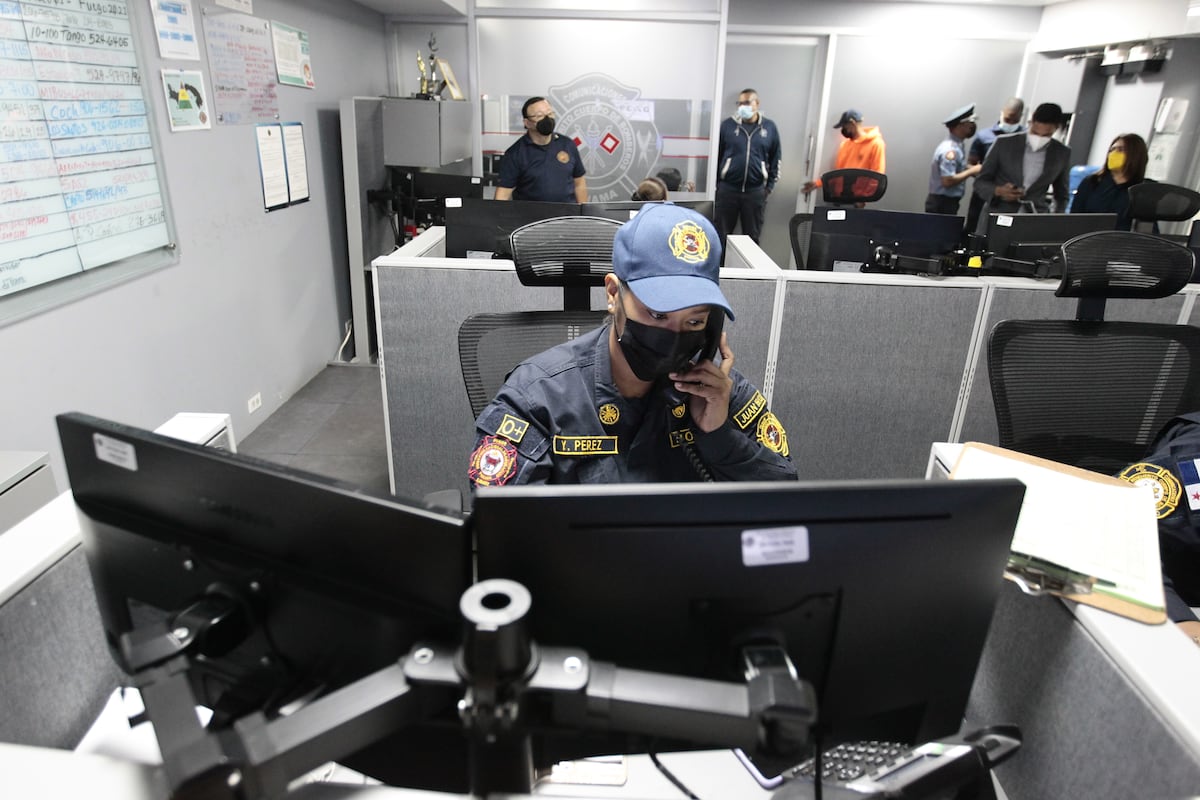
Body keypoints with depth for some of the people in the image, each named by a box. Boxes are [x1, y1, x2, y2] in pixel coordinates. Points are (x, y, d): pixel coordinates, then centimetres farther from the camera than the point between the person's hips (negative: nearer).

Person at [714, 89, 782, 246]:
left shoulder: (769, 127, 5)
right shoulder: (727, 125, 1)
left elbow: (775, 159, 10)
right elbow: (716, 155, 4)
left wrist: (770, 186, 5)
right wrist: (715, 184, 2)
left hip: (756, 192, 1)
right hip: (728, 189, -1)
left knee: (752, 237, 7)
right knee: (721, 236, 3)